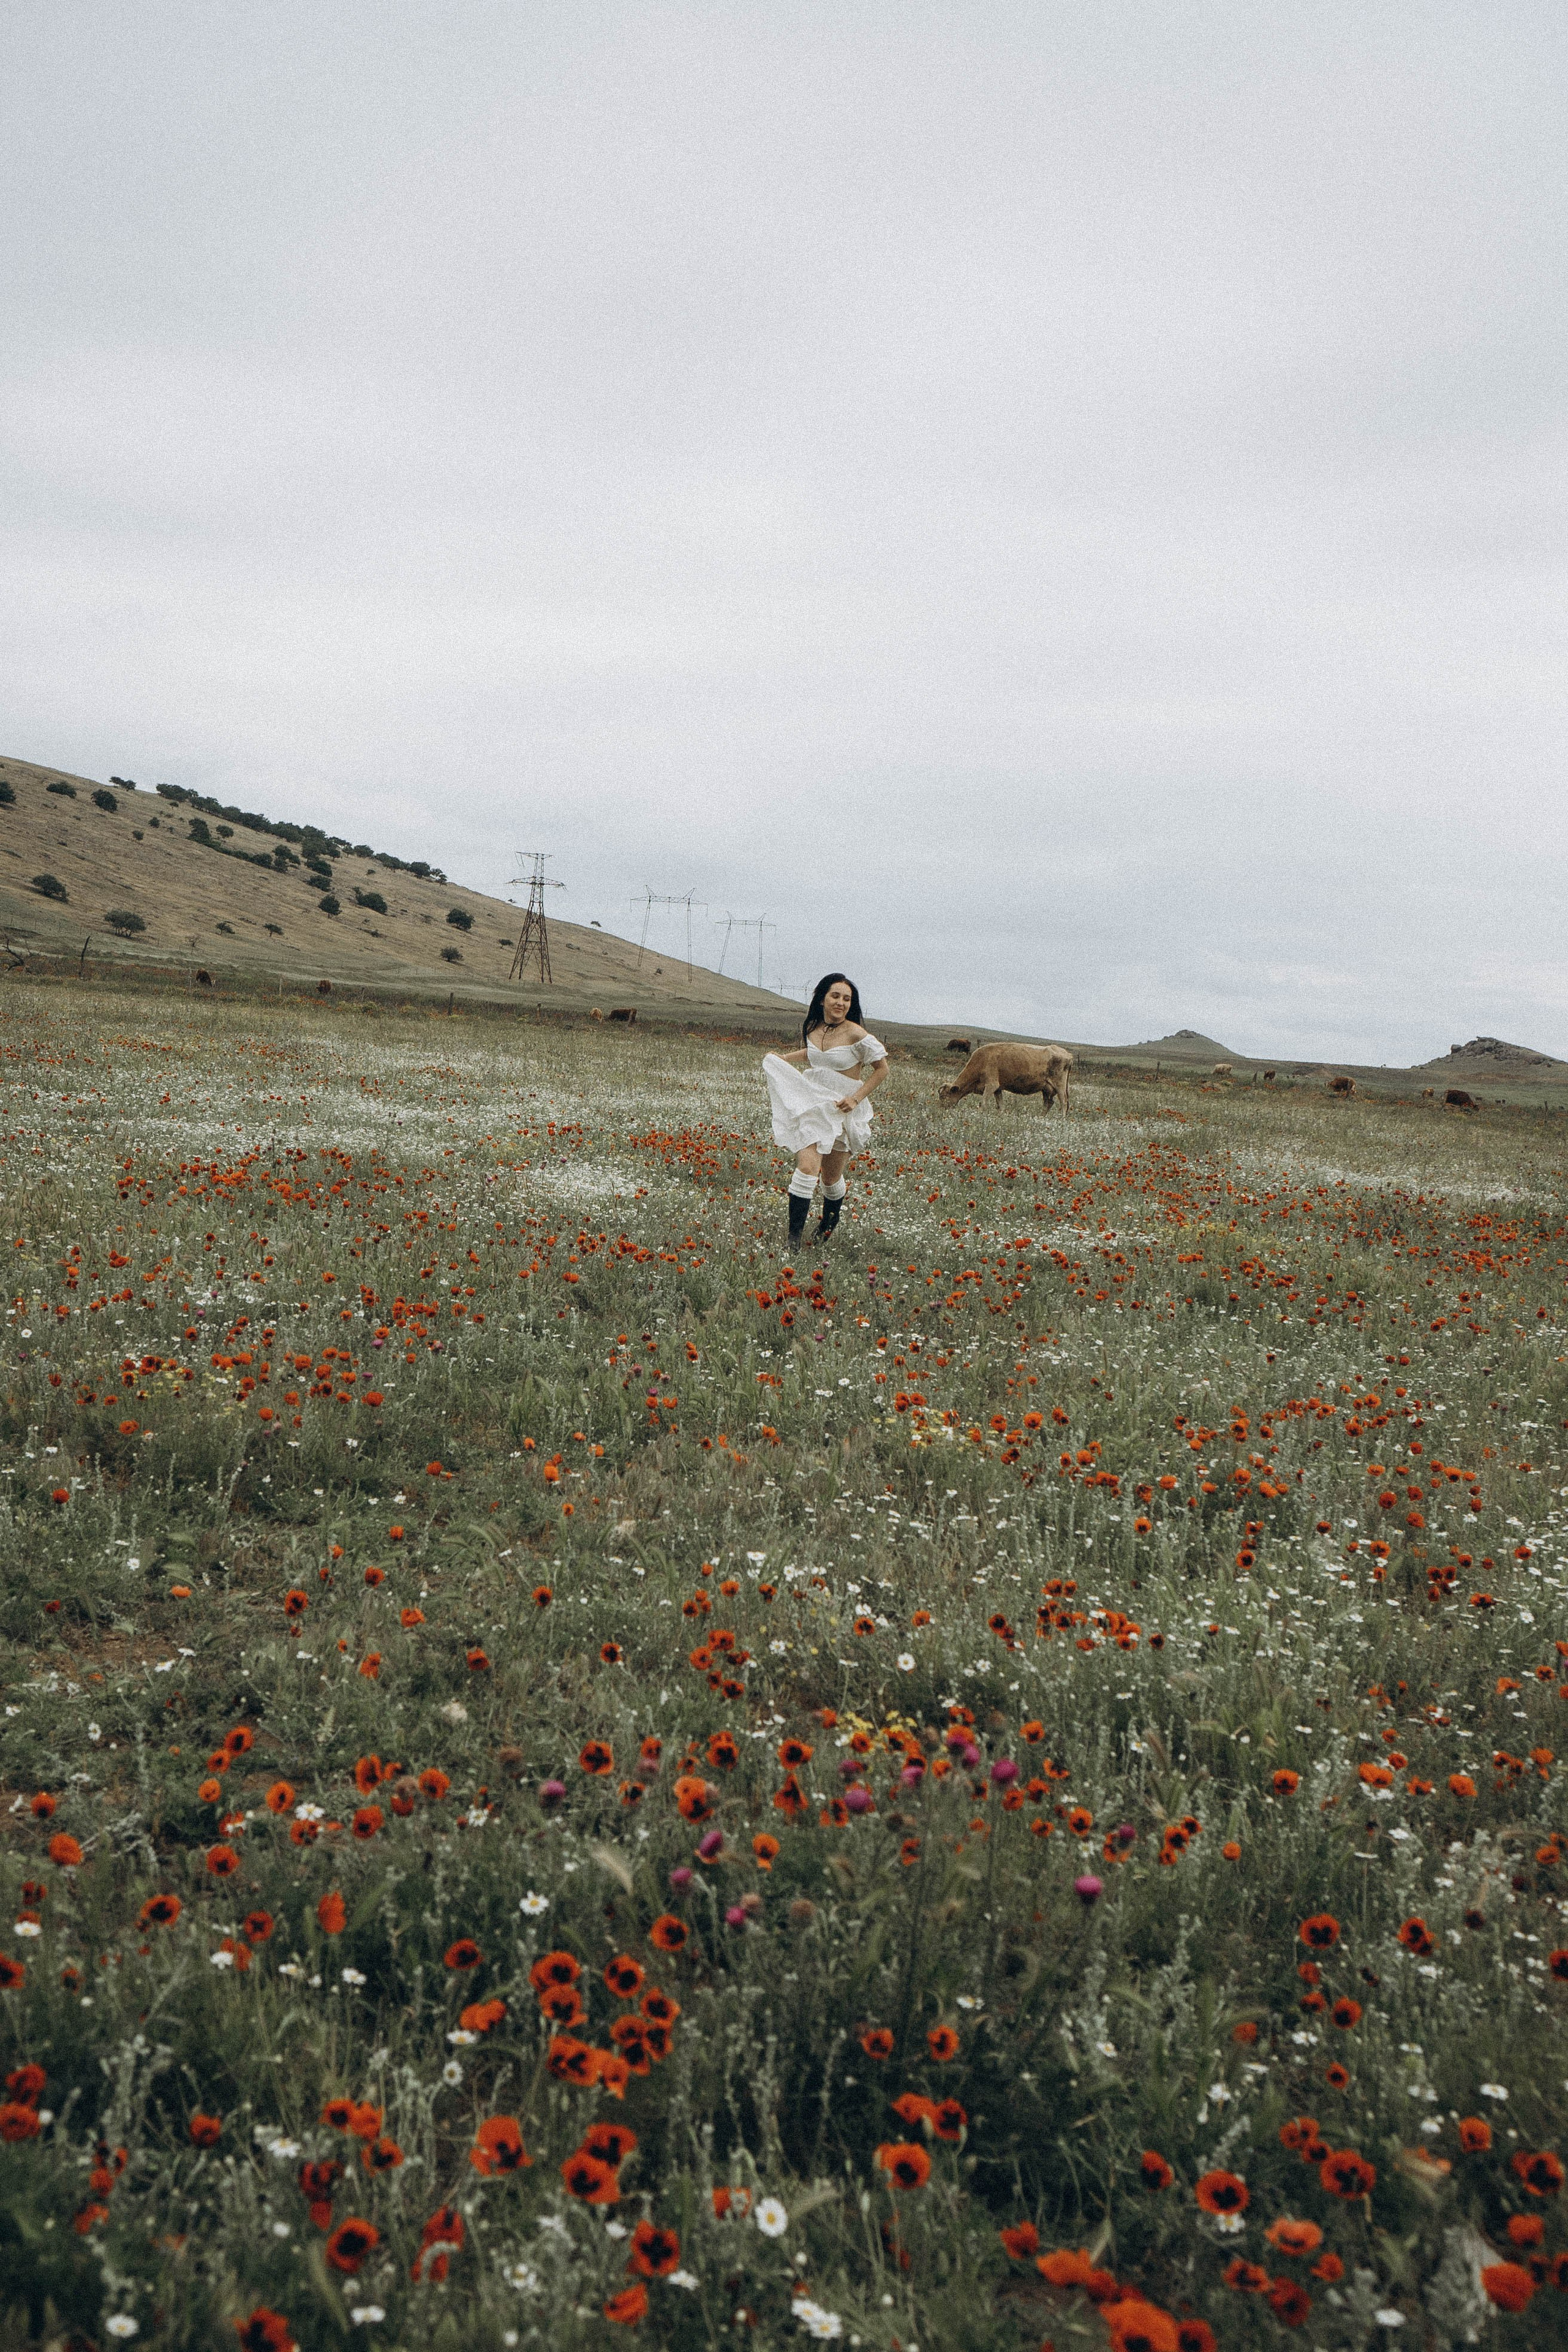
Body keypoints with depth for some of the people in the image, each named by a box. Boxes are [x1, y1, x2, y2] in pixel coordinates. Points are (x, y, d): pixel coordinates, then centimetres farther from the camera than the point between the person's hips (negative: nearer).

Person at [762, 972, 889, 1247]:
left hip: (841, 1109, -3)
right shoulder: (811, 1029, 2)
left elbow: (882, 1069, -6)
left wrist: (857, 1098, -13)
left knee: (831, 1178, 9)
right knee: (807, 1167, -15)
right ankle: (793, 1239, -14)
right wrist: (781, 1059, 16)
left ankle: (827, 1227, 39)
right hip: (811, 1106, 3)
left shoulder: (856, 1035, -15)